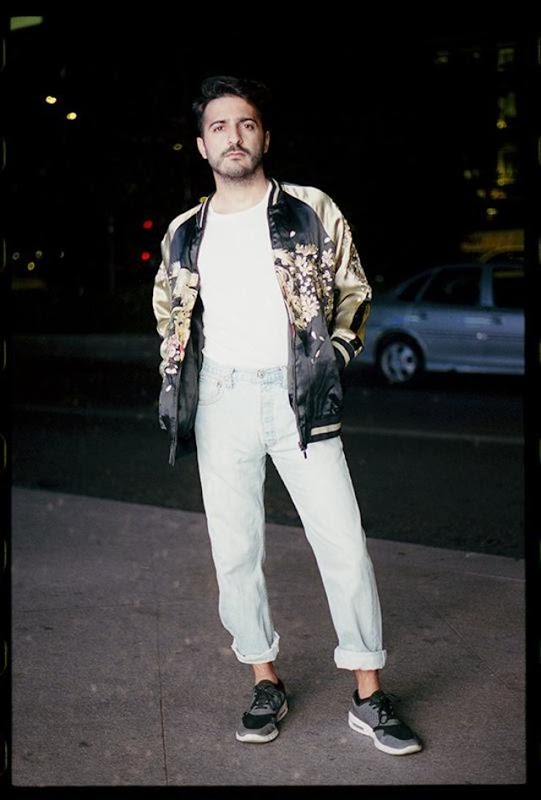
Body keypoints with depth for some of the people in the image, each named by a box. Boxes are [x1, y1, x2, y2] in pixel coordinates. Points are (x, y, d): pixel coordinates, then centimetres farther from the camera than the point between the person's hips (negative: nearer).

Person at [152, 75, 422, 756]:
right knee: (235, 551, 6)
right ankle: (266, 682, 22)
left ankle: (368, 698, 8)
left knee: (345, 546, -5)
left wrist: (335, 359, 0)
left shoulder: (313, 212, 2)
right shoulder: (184, 234, 9)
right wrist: (176, 381, 14)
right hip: (220, 400, 3)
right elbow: (168, 309, 24)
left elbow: (353, 293, 10)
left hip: (299, 398, -2)